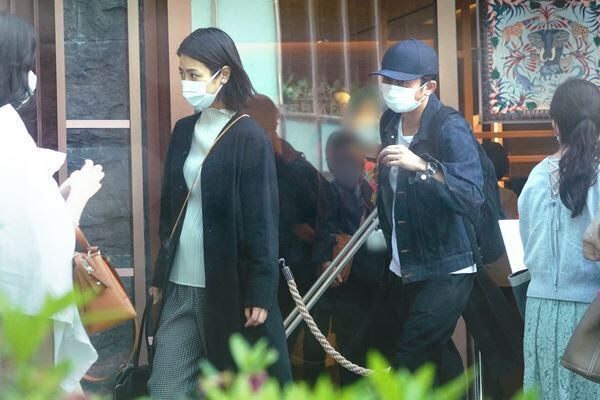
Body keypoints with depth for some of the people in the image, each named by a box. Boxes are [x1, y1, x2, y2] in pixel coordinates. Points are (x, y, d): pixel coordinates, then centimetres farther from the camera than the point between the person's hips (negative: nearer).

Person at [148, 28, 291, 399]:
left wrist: (260, 293, -13)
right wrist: (160, 275, 15)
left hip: (229, 287, -6)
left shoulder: (249, 136, -9)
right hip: (180, 286, 6)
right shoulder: (184, 131, 9)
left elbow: (262, 221, -10)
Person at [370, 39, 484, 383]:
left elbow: (473, 197, -30)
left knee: (408, 360, -13)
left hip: (446, 271, -7)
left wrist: (423, 166, -39)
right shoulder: (390, 123, 4)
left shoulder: (451, 128, -18)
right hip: (403, 270, 7)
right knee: (436, 354, 17)